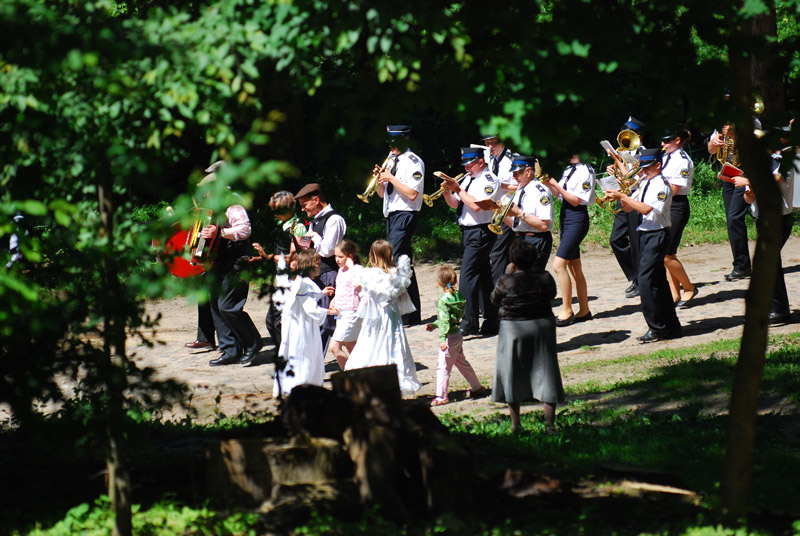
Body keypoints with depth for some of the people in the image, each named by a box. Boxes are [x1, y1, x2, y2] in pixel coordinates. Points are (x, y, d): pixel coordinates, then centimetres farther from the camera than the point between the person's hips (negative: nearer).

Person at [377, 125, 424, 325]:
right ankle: (413, 314, 13)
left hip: (405, 216, -9)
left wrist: (391, 178, -16)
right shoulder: (392, 161, 17)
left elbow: (412, 194, -18)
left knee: (394, 261, -16)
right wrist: (380, 179, -1)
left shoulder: (413, 162, -9)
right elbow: (382, 193, 19)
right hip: (391, 216, 9)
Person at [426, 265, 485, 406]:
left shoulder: (443, 301, -20)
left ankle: (441, 396, 4)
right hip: (458, 335, 9)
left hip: (450, 336, -9)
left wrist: (442, 338, -27)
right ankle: (476, 387, 33)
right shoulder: (457, 295, 6)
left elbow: (445, 320, -24)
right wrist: (434, 325, 20)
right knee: (461, 362, 24)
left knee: (443, 367, -1)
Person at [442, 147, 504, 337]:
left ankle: (468, 324, -15)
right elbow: (454, 204, 15)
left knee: (467, 275, -14)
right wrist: (447, 191, -4)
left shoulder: (489, 180, -13)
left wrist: (458, 189, -18)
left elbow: (476, 206, -24)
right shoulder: (468, 178, 15)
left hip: (480, 233, -9)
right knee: (483, 277, 12)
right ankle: (491, 321, 17)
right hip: (468, 233, 9)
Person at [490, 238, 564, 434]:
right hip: (543, 327, 2)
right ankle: (550, 424, 5)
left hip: (514, 330, -2)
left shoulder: (507, 282, -16)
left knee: (513, 376, 10)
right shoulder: (546, 278, -7)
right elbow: (552, 294, 9)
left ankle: (515, 424, 14)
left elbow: (494, 299, 1)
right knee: (545, 374, 7)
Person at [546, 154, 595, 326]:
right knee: (574, 268, 12)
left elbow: (576, 200, -17)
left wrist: (556, 185, -21)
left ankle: (566, 311, -10)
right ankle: (584, 310, 18)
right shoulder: (568, 170, 13)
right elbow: (560, 195, 15)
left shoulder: (585, 171, -13)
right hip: (565, 218, 9)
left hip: (577, 219, -9)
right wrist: (549, 183, 0)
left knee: (559, 265, -15)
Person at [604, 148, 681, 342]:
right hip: (645, 234, 9)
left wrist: (622, 196, -25)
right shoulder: (644, 183, 14)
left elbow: (647, 209, -26)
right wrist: (621, 196, -4)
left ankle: (657, 329, -9)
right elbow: (628, 208, 17)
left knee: (646, 279, -14)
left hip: (657, 235, -9)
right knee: (658, 281, 13)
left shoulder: (661, 185, -13)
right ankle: (671, 326, 20)